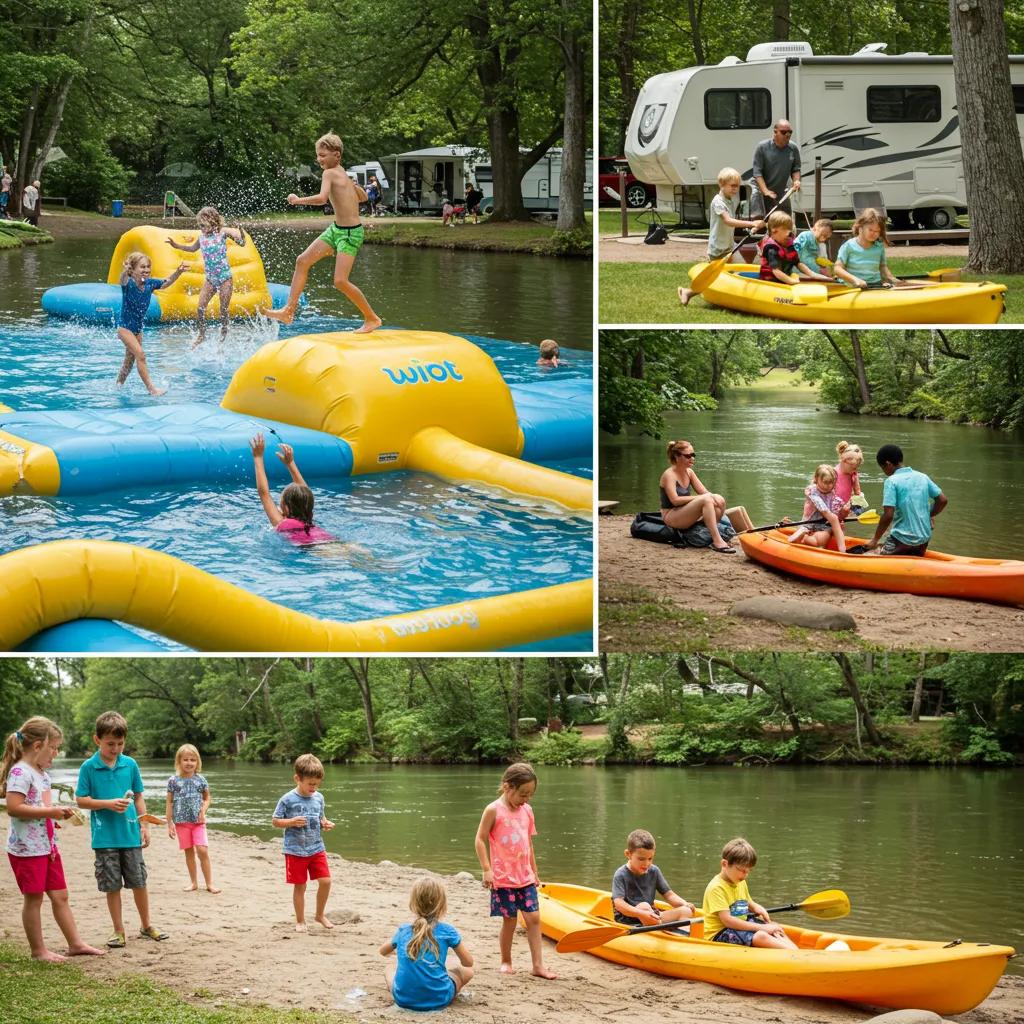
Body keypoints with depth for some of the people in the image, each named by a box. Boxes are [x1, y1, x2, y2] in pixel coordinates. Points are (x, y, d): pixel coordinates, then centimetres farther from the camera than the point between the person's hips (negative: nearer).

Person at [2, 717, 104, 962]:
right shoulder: (21, 772, -17)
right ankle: (38, 950, 9)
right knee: (34, 897, 0)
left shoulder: (43, 772, 14)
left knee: (60, 895, 12)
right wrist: (50, 811, -24)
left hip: (47, 845, 9)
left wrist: (60, 812, 8)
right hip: (26, 848, -9)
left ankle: (75, 943, 19)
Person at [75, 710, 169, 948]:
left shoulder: (130, 765, 3)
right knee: (112, 885, 4)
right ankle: (118, 930, 15)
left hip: (130, 834, 2)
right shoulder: (89, 768, -5)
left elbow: (138, 796, 11)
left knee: (139, 882, 9)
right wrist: (109, 804, -16)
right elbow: (81, 800, -5)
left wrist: (144, 825, 6)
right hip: (105, 837, -2)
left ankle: (146, 925, 24)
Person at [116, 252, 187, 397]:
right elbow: (123, 280, -44)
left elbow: (167, 282, -3)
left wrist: (179, 272, -22)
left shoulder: (150, 283, -6)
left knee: (130, 360, 19)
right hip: (125, 326, -7)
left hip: (138, 328, 7)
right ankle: (151, 388, -20)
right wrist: (125, 271, -69)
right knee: (140, 355, -19)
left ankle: (118, 386, 37)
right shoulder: (128, 283, -22)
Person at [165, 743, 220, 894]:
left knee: (202, 850, -9)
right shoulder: (174, 781, -1)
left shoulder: (200, 780, 2)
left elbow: (207, 798, 13)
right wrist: (170, 823, -1)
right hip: (181, 821, 0)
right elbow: (169, 802, 2)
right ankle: (193, 882, 19)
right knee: (189, 851, 7)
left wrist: (203, 811, -7)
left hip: (198, 821, 0)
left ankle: (209, 883, -1)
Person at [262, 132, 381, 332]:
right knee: (303, 261, 5)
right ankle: (288, 311, 8)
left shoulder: (330, 173, -14)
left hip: (350, 233, -10)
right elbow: (363, 197, 22)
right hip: (335, 229, 10)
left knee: (340, 281, -14)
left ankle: (372, 318, 2)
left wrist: (297, 200, -18)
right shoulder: (343, 174, 12)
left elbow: (321, 198, -31)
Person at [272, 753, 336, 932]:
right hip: (295, 850, -4)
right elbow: (276, 821, -5)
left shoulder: (318, 798, 4)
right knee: (300, 886, 4)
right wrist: (292, 822, -20)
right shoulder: (288, 800, -10)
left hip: (317, 848, 4)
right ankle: (300, 921, 18)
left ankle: (320, 914, 19)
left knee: (325, 881, -3)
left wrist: (326, 824, -4)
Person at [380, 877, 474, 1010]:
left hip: (404, 999, 1)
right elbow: (468, 962, 10)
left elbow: (383, 951, 31)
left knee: (390, 968, 32)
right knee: (467, 971, 24)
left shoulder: (403, 930, 9)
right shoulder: (447, 931, -1)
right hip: (438, 999, -1)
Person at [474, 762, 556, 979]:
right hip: (503, 878, -5)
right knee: (509, 920, 2)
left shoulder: (527, 810, 8)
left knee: (533, 918, 0)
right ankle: (506, 962, 18)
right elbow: (480, 839, -9)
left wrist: (534, 871, 20)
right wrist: (486, 869, -14)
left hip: (525, 877, 5)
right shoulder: (494, 810, -10)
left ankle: (538, 965, 3)